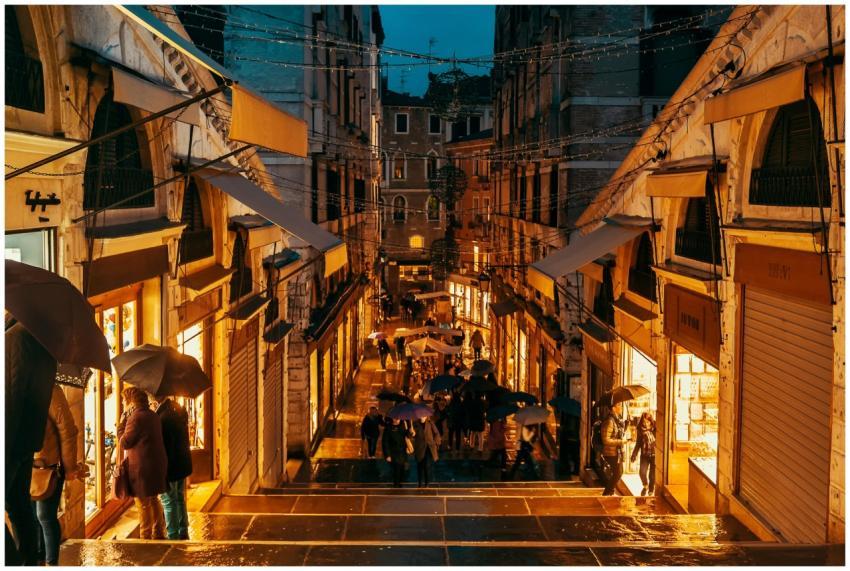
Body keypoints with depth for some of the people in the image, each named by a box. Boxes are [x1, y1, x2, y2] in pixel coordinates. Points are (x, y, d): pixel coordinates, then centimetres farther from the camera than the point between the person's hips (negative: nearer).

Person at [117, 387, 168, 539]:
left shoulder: (136, 417, -16)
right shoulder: (152, 415, 12)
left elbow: (125, 443, -14)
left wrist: (121, 424, -1)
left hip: (142, 467, -9)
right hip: (157, 463, 9)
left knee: (143, 503, -1)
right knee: (153, 501, 19)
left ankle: (145, 537, 5)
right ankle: (158, 534, 27)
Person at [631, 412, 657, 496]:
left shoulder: (655, 428, -12)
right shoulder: (641, 429, -1)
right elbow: (638, 443, 9)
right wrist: (634, 454, 6)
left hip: (654, 454, -2)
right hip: (644, 455, 2)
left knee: (652, 474, 6)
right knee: (642, 472, -9)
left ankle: (651, 491, 28)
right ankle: (645, 486, 20)